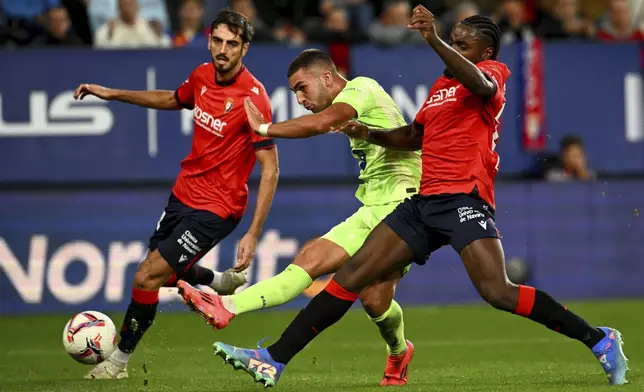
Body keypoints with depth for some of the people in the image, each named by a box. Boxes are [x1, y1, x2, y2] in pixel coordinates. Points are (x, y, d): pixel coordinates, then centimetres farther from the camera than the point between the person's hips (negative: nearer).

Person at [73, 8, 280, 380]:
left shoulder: (253, 97, -23)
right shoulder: (203, 76, -2)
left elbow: (270, 169, -21)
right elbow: (172, 99, 24)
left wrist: (253, 234, -25)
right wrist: (113, 94, 18)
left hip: (215, 209, -8)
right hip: (184, 193, 8)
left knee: (147, 278, -10)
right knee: (164, 272, 23)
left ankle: (119, 361, 9)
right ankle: (224, 282, 49)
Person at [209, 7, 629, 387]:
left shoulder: (494, 71, -1)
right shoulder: (440, 86, 22)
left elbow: (480, 86, -27)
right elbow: (417, 135, 37)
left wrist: (434, 41, -36)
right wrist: (373, 135, 19)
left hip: (465, 198, -8)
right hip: (426, 201, 8)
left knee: (498, 292, -23)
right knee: (351, 275, 2)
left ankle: (599, 340, -8)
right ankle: (274, 361, 3)